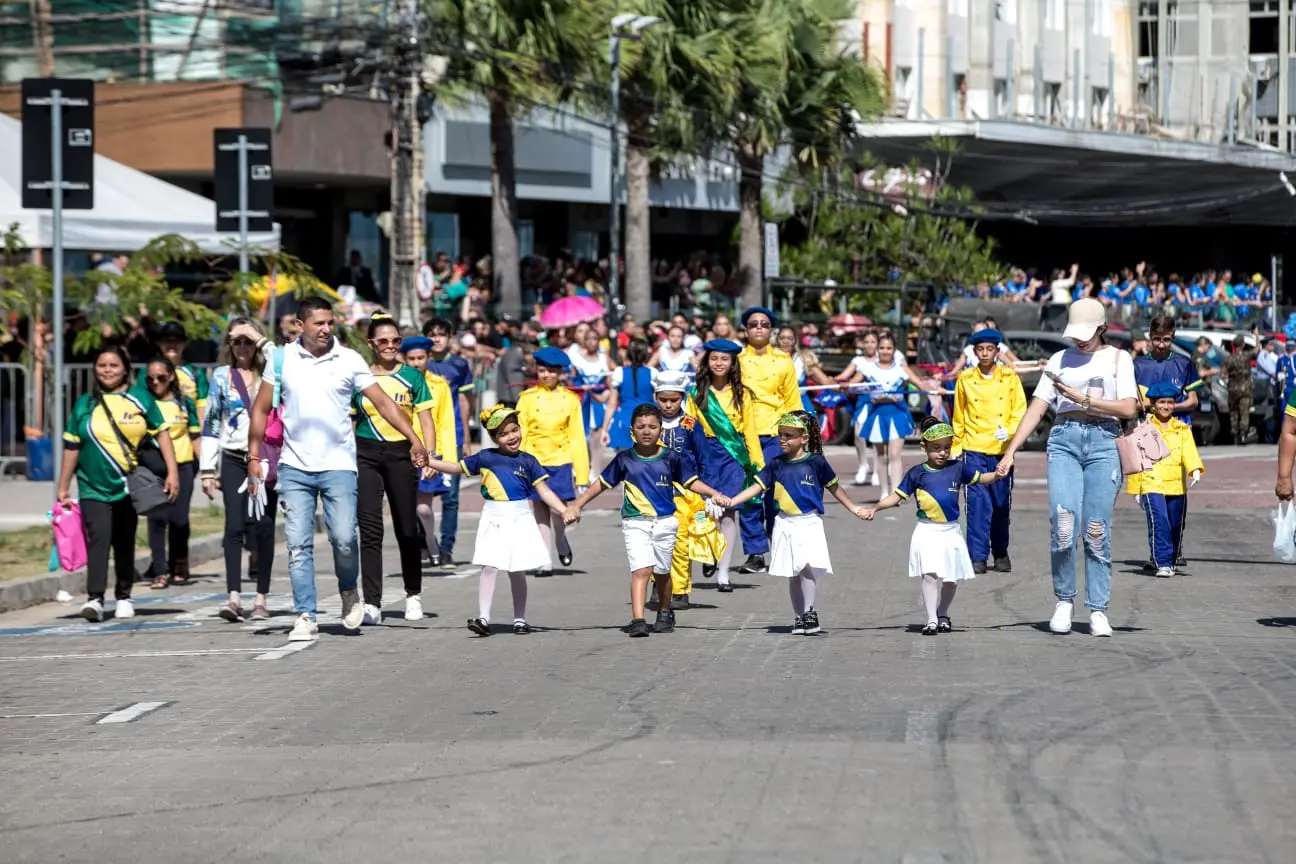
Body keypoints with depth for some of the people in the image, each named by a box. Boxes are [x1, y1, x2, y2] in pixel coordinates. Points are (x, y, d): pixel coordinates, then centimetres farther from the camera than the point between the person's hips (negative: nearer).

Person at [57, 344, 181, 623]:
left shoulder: (141, 401, 4)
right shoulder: (85, 404, 5)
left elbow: (161, 435, 5)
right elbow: (71, 448, 9)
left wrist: (172, 472, -4)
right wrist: (63, 487, 9)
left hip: (129, 488, 1)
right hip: (93, 488, -1)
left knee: (125, 544, 10)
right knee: (98, 537, -17)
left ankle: (123, 597, 24)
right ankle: (94, 598, -24)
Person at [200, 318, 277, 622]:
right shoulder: (222, 376, 9)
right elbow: (210, 425, 9)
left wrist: (263, 342, -13)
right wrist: (207, 469, 4)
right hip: (234, 461, 0)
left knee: (263, 527, 1)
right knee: (235, 526, -10)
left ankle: (262, 598, 7)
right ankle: (234, 597, -16)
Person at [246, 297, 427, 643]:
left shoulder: (349, 360, 1)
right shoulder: (281, 360, 4)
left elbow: (383, 402, 1)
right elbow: (261, 409, 11)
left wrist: (414, 440, -8)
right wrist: (253, 457, 6)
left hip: (338, 465, -1)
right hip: (295, 467, 1)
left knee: (343, 538, -10)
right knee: (298, 544, -2)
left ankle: (349, 591, 19)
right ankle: (306, 617, 3)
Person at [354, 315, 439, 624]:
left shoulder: (412, 376, 5)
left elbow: (425, 421, 5)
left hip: (401, 454, 0)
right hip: (365, 455, 0)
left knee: (407, 529, 6)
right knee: (370, 530, -7)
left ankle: (413, 594, 26)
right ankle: (372, 604, -8)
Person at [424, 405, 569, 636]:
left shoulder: (527, 461, 3)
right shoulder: (485, 458, 3)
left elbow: (544, 491, 3)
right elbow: (456, 468, 13)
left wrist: (564, 511, -7)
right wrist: (429, 461, 6)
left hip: (520, 520, 0)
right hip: (494, 521, 0)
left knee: (517, 571, 7)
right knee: (490, 567, -8)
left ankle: (520, 619, 17)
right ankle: (483, 618, -9)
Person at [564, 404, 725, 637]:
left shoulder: (670, 458, 2)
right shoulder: (624, 460, 1)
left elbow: (691, 482, 11)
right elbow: (602, 483, 9)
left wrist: (714, 494, -3)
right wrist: (577, 505, 6)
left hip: (665, 522, 2)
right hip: (635, 522, -2)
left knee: (661, 572, 13)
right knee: (642, 569, -16)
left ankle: (665, 613, 35)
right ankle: (638, 620, -22)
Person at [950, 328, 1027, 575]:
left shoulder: (1010, 378, 3)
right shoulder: (965, 380, 5)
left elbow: (1020, 411, 1)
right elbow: (958, 418, 12)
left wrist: (1009, 430, -17)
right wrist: (955, 448, 11)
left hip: (1002, 449, 1)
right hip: (974, 449, -1)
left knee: (1002, 504, 8)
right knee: (978, 503, -7)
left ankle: (1001, 554, 22)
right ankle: (978, 557, -4)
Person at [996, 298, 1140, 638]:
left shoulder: (1118, 359, 10)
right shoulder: (1059, 360, 15)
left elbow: (1129, 408, -2)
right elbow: (1036, 408, 9)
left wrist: (1083, 399, -8)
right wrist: (1010, 451, 0)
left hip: (1103, 442, -1)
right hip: (1064, 440, 1)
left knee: (1096, 532, -3)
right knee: (1064, 527, -13)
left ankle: (1098, 609, 3)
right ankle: (1064, 600, 3)